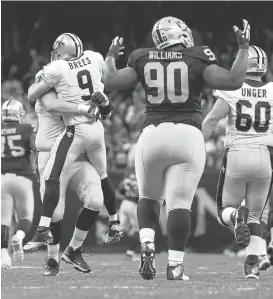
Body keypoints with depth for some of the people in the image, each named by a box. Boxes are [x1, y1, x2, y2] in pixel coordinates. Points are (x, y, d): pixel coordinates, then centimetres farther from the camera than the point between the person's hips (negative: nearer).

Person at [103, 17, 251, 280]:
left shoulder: (143, 60, 6)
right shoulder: (197, 59, 0)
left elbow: (110, 81, 11)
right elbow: (233, 81, -4)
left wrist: (111, 57, 29)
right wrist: (243, 48, 9)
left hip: (153, 135, 2)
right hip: (188, 136, -2)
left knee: (149, 197, 20)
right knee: (180, 203, -1)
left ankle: (147, 246, 0)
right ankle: (175, 265, -6)